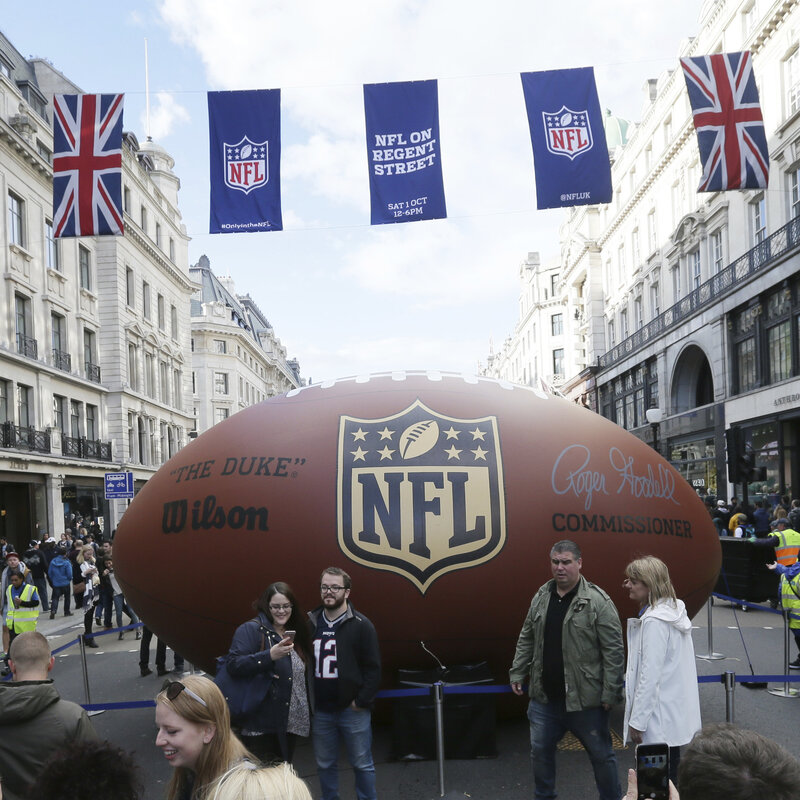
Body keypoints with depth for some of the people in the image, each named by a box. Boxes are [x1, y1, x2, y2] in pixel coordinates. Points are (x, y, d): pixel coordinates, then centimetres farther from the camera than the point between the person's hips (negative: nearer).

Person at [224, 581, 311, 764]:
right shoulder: (251, 629, -8)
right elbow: (234, 665, -20)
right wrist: (270, 655, -29)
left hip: (290, 725, 7)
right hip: (260, 726, -7)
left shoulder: (295, 634, 15)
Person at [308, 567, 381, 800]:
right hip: (320, 710, 4)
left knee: (362, 764, 7)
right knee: (325, 764, 15)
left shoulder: (361, 625, -8)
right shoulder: (311, 623, 4)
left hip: (352, 710, -4)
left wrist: (362, 700, -13)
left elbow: (373, 667, -9)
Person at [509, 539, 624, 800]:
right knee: (540, 751, 18)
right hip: (544, 697, 6)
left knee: (601, 754, 9)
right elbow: (526, 640, 14)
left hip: (585, 700, -5)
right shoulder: (541, 597, 5)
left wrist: (611, 693, -15)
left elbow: (613, 651, -14)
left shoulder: (598, 601, -14)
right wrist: (517, 673, 12)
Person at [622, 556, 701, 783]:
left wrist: (637, 720, -17)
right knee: (670, 779, 19)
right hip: (675, 711, 10)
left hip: (659, 719, -10)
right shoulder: (675, 610, 9)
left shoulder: (654, 621, -20)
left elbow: (650, 675, -22)